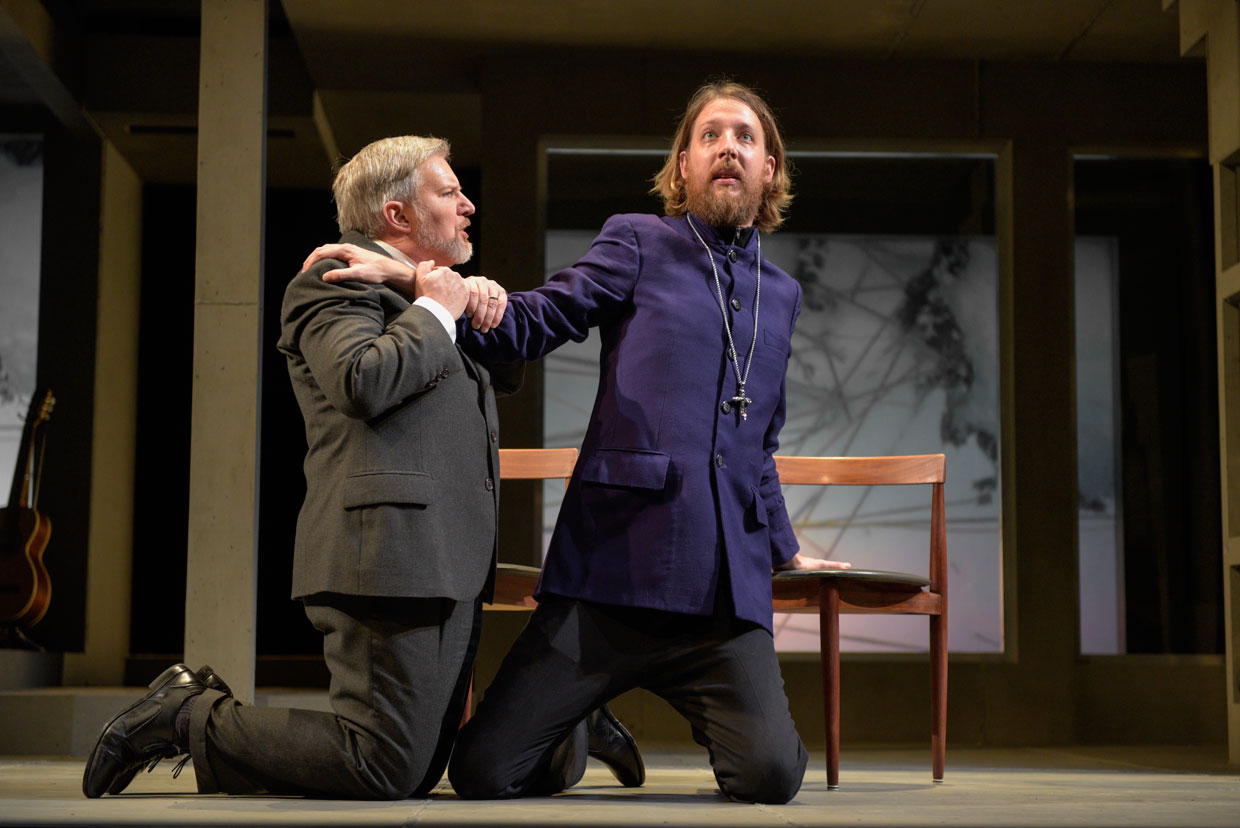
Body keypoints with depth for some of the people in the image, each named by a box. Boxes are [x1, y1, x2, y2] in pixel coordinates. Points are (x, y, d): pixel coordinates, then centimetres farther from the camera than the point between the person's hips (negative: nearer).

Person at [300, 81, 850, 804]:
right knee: (484, 773, -9)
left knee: (771, 775, -18)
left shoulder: (782, 294, 22)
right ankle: (577, 736, 26)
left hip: (728, 596, 3)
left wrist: (785, 549, 35)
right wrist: (413, 279, -16)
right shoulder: (637, 243, 9)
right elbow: (530, 324, -2)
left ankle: (716, 720, 18)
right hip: (612, 579, -3)